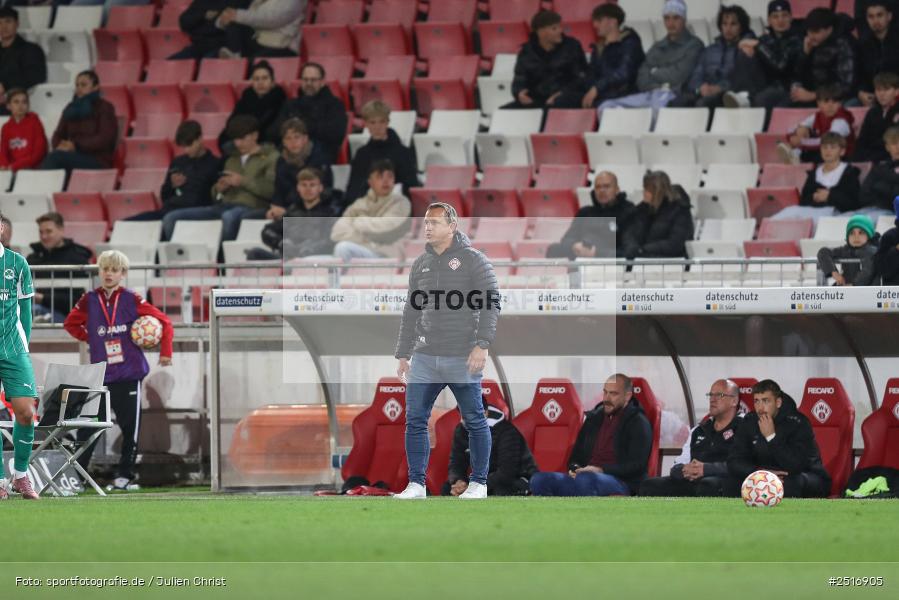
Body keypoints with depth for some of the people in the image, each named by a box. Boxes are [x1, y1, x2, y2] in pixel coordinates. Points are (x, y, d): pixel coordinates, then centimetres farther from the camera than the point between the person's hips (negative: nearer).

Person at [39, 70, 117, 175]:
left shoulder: (104, 108, 5)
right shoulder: (71, 108, 22)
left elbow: (104, 139, -7)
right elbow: (58, 135, 18)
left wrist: (76, 146, -17)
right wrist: (60, 145, -7)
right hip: (73, 157, 4)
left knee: (57, 156, -33)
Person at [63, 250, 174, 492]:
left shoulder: (131, 300, -2)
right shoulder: (89, 301, 2)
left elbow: (163, 321, 2)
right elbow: (71, 324, 17)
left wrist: (166, 351, -2)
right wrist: (91, 339, 7)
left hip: (129, 375, 0)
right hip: (100, 376, 0)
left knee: (130, 428, 3)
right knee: (88, 427, -5)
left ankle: (124, 476, 14)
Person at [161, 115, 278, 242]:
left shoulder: (270, 157, 10)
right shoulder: (232, 160, 28)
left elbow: (273, 190, -6)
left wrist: (243, 181, -13)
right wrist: (219, 189, 5)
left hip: (251, 208, -7)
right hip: (224, 206, 7)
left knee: (229, 216, -45)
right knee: (171, 218, -10)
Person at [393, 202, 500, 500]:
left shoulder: (473, 260, -3)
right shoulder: (420, 264, 14)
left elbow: (491, 303, -8)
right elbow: (411, 313, 19)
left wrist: (482, 344, -16)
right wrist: (403, 354, 15)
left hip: (463, 359, -5)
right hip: (425, 358, 5)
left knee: (474, 420, 2)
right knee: (415, 420, -1)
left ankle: (478, 483, 12)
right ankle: (416, 483, 4)